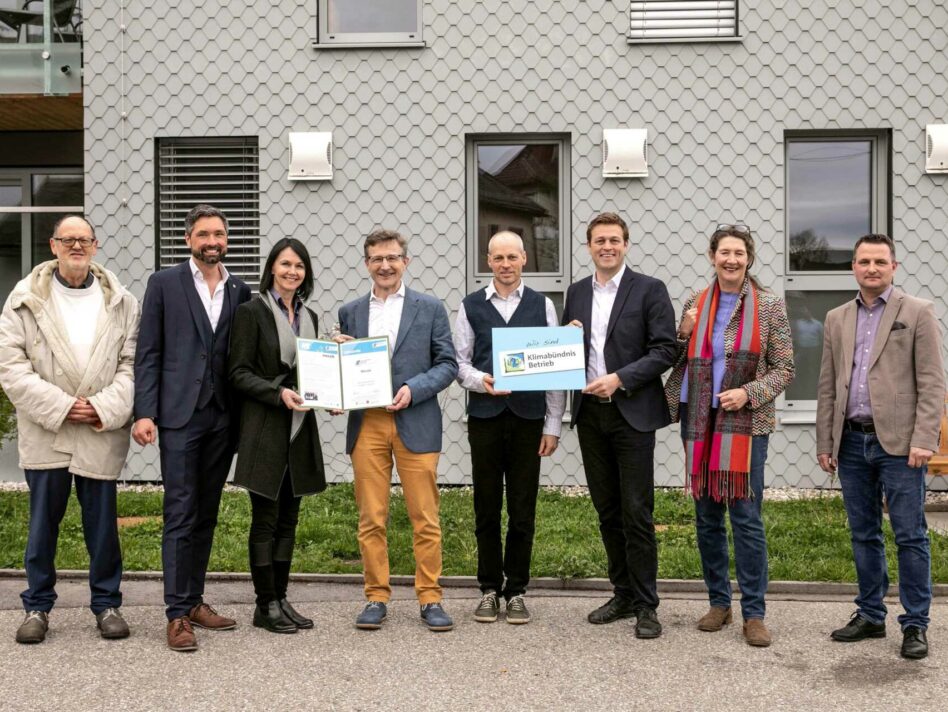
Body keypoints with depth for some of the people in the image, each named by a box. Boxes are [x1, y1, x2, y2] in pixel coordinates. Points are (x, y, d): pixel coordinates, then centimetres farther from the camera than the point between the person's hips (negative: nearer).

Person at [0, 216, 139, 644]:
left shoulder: (121, 302, 6)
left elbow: (132, 363, 3)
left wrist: (107, 407, -11)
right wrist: (59, 407, -11)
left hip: (101, 433, 1)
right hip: (45, 432, 0)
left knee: (102, 523, 6)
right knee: (43, 522, 6)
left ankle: (107, 603, 18)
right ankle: (37, 606, 18)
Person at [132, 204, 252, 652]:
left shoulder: (240, 292, 11)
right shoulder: (164, 284, 2)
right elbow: (148, 354, -2)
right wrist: (144, 413, -9)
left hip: (223, 417, 4)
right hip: (180, 415, -4)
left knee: (206, 515, 10)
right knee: (180, 515, -4)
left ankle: (194, 601, 20)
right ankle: (177, 614, 2)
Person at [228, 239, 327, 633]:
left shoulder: (309, 317, 15)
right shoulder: (251, 312, -4)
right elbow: (238, 372, -9)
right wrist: (278, 393, -21)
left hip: (299, 428, 6)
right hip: (264, 428, -6)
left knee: (288, 519, 10)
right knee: (265, 519, 0)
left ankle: (281, 599, 18)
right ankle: (265, 605, 9)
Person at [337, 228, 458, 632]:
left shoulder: (430, 309, 6)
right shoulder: (350, 313, 13)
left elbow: (448, 364, 3)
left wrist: (414, 389, -12)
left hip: (415, 423, -2)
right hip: (366, 424, 2)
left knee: (425, 518, 0)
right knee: (371, 519, 4)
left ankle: (430, 598, 10)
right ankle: (376, 597, 14)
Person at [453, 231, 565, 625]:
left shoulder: (542, 305, 5)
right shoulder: (471, 306, 7)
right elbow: (459, 361, 7)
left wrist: (553, 425, -1)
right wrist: (480, 381, -15)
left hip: (528, 417, 0)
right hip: (484, 416, 1)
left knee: (523, 510, 3)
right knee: (486, 508, 6)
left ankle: (516, 591, 15)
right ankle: (489, 589, 18)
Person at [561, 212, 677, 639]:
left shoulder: (649, 290, -3)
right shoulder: (576, 293, 12)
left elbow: (664, 350, -9)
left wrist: (620, 379, -18)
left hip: (632, 413, -5)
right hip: (590, 415, 5)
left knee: (637, 513, -3)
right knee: (607, 511, 12)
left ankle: (645, 606, 7)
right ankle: (623, 595, 24)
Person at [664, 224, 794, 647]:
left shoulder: (769, 306, 0)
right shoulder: (695, 304, 8)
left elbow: (784, 369, 0)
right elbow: (680, 361, 14)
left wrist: (749, 393, -15)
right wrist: (684, 334, -5)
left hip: (745, 423, -3)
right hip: (699, 422, 3)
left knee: (746, 519, -4)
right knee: (707, 518, 10)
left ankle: (754, 613, 6)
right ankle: (718, 602, 23)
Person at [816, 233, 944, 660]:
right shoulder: (837, 319, 13)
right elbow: (827, 387, 14)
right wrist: (825, 443, 10)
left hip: (898, 443, -4)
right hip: (852, 443, 5)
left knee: (910, 536, 0)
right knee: (863, 535, 12)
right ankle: (870, 616, 22)